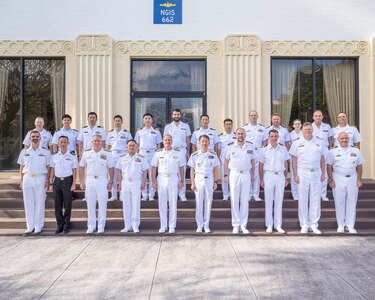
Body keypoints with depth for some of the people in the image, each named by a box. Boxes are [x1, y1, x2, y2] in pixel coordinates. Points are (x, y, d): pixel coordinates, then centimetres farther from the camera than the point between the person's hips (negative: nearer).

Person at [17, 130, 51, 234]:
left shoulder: (46, 152, 6)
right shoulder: (24, 152, 12)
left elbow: (48, 167, 5)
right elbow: (21, 168, 14)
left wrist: (47, 181, -3)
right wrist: (21, 181, 6)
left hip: (40, 179, -2)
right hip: (27, 178, 2)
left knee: (39, 203, 0)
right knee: (28, 203, 4)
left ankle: (38, 226, 8)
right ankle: (30, 226, 12)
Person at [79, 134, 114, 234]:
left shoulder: (107, 154, 2)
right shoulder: (86, 153, 6)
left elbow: (111, 168, 3)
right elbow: (81, 167, 9)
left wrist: (110, 181, -3)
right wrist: (81, 181, 3)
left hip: (102, 180, -1)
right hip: (89, 180, 2)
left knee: (102, 204, 2)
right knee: (90, 204, 7)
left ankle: (101, 226, 11)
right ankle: (91, 226, 16)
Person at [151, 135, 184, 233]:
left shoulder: (177, 153, 3)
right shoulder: (158, 153, 4)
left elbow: (181, 168, 4)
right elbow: (154, 167, 3)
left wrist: (181, 181, -2)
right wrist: (153, 181, -3)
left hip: (173, 179, 0)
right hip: (161, 179, 1)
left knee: (173, 203, 3)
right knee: (162, 203, 5)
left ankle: (172, 226, 12)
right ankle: (163, 226, 14)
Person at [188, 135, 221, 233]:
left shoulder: (213, 155, 3)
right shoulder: (194, 155, 0)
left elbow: (216, 169, 7)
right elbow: (192, 170, 2)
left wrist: (215, 182, 1)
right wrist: (192, 183, -3)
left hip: (209, 180, 1)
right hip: (198, 180, -1)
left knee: (208, 203, 5)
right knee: (199, 203, 3)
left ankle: (206, 225, 15)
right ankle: (199, 225, 13)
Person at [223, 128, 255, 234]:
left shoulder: (250, 146, 5)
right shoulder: (231, 146, 0)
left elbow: (252, 161, 12)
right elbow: (226, 161, 3)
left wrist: (252, 174, 6)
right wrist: (225, 175, -3)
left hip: (246, 174, 2)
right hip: (234, 174, -1)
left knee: (245, 201, 5)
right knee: (234, 200, 2)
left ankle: (243, 225, 13)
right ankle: (236, 225, 10)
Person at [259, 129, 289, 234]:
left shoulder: (283, 149, 7)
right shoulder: (264, 150, 2)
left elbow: (286, 164, 11)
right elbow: (261, 166, 2)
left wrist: (285, 178, 7)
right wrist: (262, 179, -3)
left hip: (280, 175, 2)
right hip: (269, 175, -1)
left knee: (279, 201, 5)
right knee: (268, 201, 3)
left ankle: (278, 225, 13)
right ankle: (269, 225, 10)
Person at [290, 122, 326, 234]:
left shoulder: (319, 142, 8)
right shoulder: (297, 143, 2)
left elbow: (322, 159, 11)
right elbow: (294, 160, 1)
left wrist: (323, 173, 5)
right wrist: (295, 175, -5)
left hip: (316, 173, 2)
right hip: (302, 173, -2)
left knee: (315, 199, 5)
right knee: (302, 200, 3)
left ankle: (314, 224, 15)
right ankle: (304, 225, 12)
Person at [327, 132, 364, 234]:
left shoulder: (356, 151, 8)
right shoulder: (333, 152, 2)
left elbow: (359, 166, 9)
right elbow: (329, 167, 0)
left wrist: (359, 180, 3)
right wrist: (331, 180, -7)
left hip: (352, 179, 2)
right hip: (338, 179, -1)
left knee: (351, 202, 4)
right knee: (339, 202, 2)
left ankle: (350, 226, 13)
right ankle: (341, 225, 11)